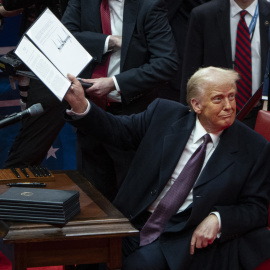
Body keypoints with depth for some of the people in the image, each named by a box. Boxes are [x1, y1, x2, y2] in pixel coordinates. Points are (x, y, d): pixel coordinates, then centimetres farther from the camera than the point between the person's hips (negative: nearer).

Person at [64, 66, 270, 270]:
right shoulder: (164, 114, 5)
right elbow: (117, 130, 7)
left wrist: (217, 219, -16)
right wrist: (81, 106, -11)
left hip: (184, 236, -3)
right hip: (134, 221, 3)